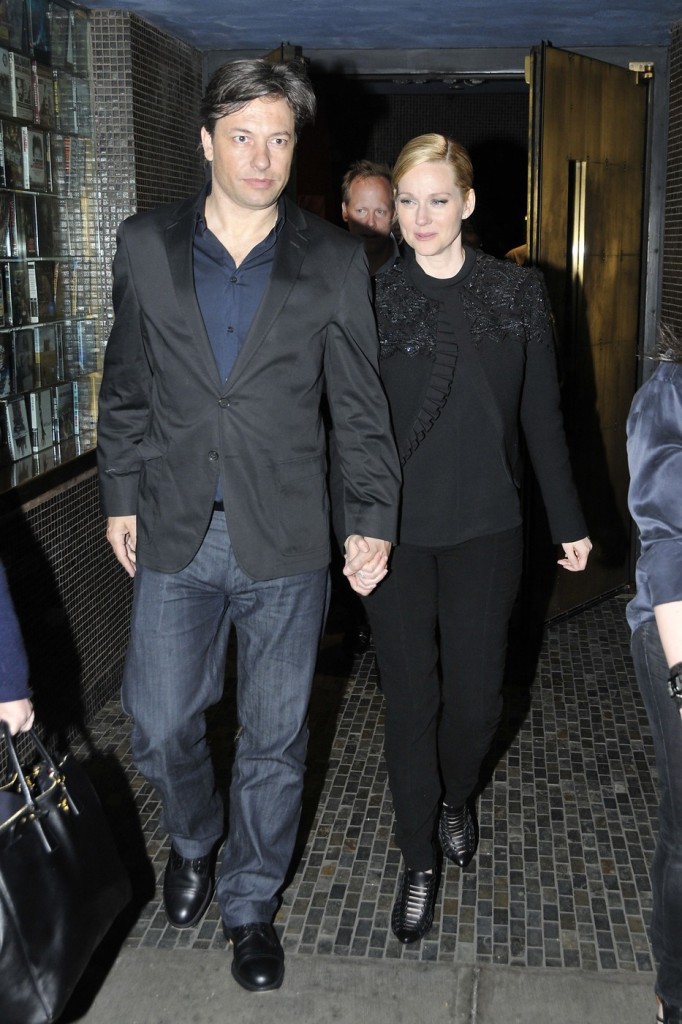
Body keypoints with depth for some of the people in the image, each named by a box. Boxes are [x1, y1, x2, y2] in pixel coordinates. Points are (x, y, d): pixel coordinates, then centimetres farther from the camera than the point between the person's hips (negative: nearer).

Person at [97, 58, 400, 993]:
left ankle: (251, 905, 33)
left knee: (274, 740, 10)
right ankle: (193, 842, 44)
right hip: (174, 534, 2)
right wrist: (120, 497, 8)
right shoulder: (145, 245, 3)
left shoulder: (335, 262, -1)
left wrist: (373, 519, -6)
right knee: (161, 724, 10)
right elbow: (125, 386, 9)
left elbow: (360, 405, 0)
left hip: (287, 541, -1)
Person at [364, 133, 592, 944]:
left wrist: (568, 521, 7)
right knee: (411, 696, 6)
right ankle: (420, 862, 24)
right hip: (396, 532, -1)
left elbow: (542, 415, 6)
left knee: (476, 693, 9)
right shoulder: (371, 298, -3)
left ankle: (455, 800, 41)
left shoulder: (518, 294, 1)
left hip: (485, 528, 1)